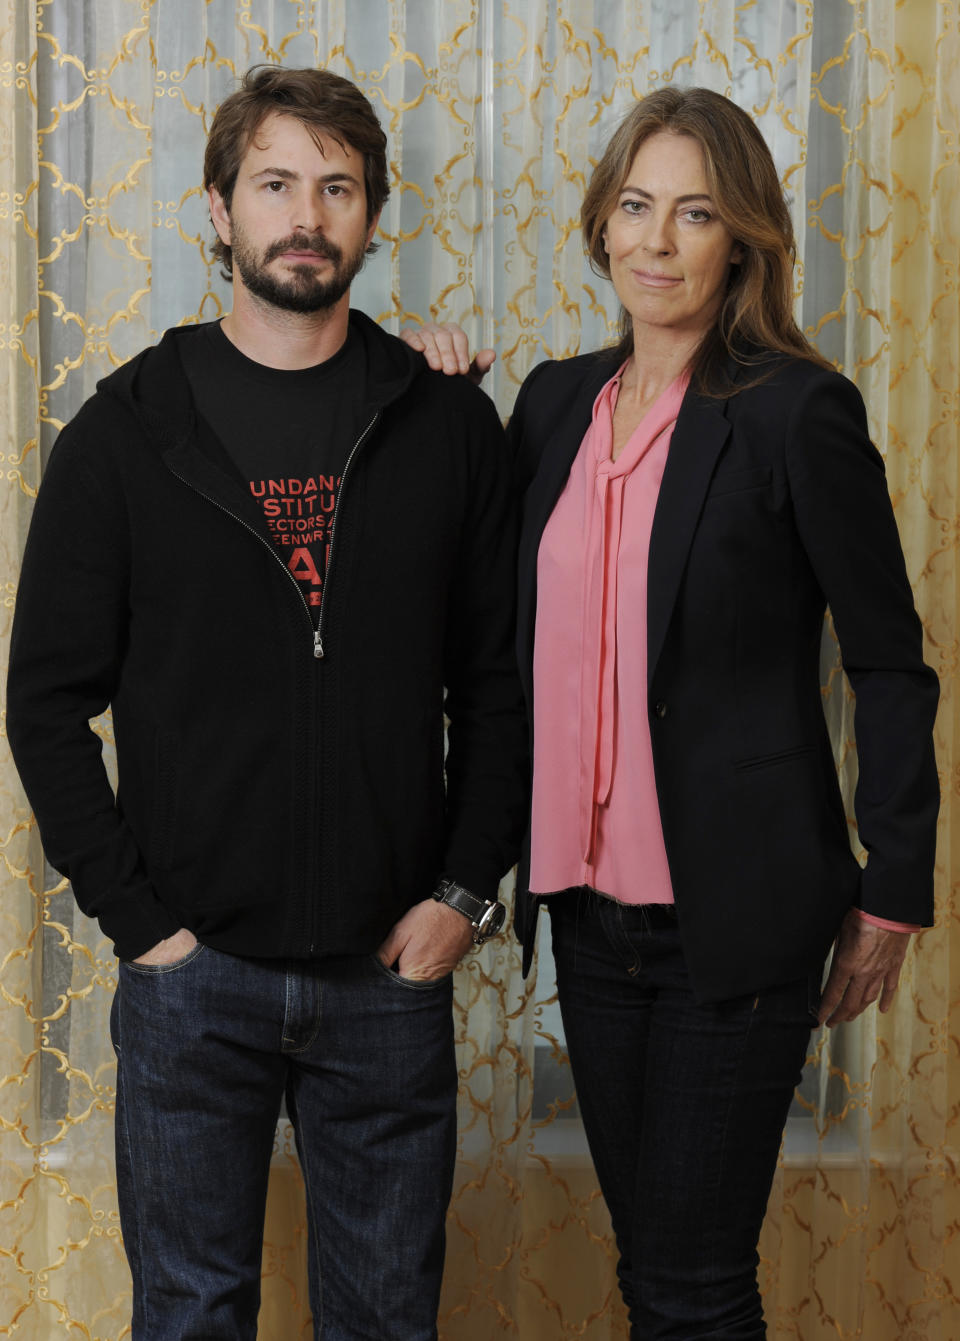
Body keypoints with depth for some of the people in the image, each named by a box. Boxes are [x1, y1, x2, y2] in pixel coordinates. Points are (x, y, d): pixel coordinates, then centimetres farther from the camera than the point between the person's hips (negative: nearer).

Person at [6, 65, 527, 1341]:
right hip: (193, 968, -1)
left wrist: (465, 891, -3)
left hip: (392, 967, 1)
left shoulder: (449, 428, 3)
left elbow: (500, 681, 6)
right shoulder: (129, 431, 0)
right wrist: (136, 915, -6)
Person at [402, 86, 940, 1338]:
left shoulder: (796, 412, -9)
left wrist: (893, 892, -5)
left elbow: (890, 663, -5)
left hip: (735, 909, -6)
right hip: (591, 905, 6)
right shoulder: (557, 400, 8)